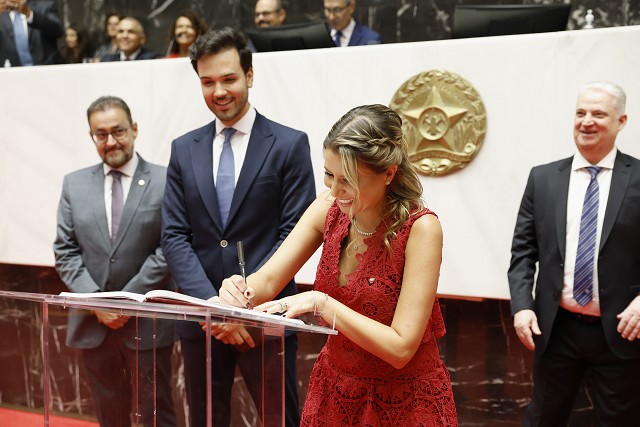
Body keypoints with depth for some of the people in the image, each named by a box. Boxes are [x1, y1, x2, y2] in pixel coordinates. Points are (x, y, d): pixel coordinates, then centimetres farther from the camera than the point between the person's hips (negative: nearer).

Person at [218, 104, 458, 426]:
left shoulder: (419, 228, -23)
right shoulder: (329, 209, -8)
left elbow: (400, 348, -25)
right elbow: (268, 279, -5)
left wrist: (321, 303, -32)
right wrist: (240, 293, -27)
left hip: (403, 399, -5)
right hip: (335, 388, 5)